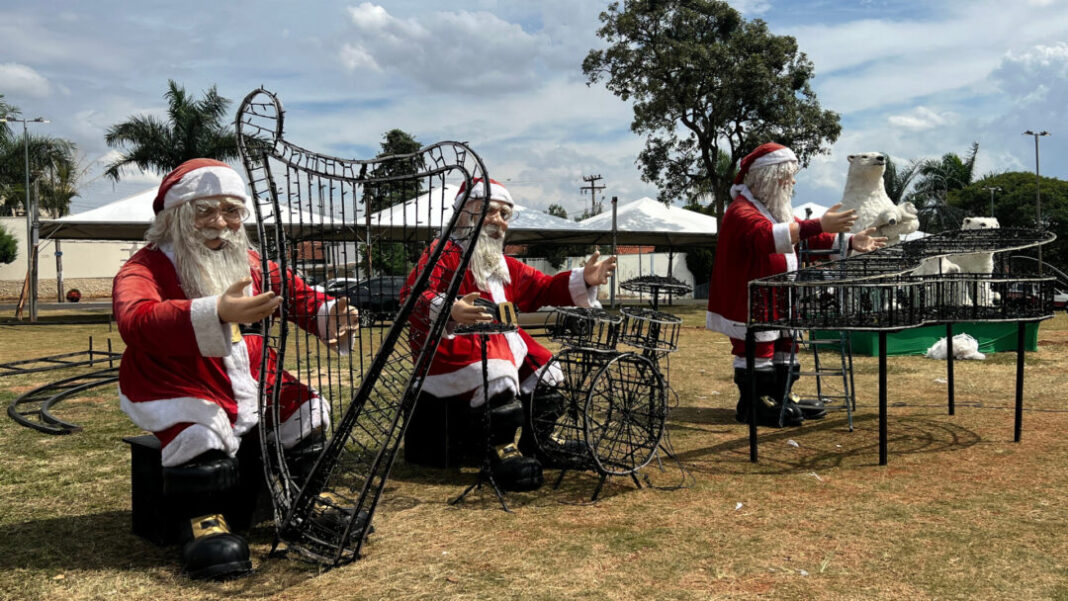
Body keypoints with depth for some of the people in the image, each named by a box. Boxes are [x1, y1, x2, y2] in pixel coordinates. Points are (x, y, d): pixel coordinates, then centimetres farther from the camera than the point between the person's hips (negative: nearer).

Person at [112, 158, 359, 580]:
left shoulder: (249, 262, 6)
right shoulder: (147, 267, -15)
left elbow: (295, 294, 7)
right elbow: (135, 320, -36)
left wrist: (330, 317, -20)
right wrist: (216, 313, -54)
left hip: (244, 377, 6)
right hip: (178, 383, -6)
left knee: (307, 411, -2)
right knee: (201, 435, -33)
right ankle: (205, 519, -12)